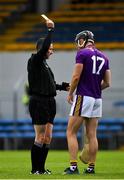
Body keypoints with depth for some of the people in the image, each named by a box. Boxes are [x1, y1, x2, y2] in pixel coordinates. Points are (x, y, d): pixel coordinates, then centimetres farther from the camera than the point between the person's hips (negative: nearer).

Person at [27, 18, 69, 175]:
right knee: (40, 137, -7)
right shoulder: (35, 61, -8)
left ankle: (41, 168, 12)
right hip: (38, 102, -9)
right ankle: (35, 169, -2)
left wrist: (62, 86, 19)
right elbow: (44, 46, -25)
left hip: (49, 103, 9)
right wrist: (50, 30, -19)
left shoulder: (44, 64, 18)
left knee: (47, 138, 8)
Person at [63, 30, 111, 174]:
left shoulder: (82, 54, -7)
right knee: (92, 135, 9)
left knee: (71, 132, -3)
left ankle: (73, 166, -11)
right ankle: (91, 167, 9)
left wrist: (70, 93, 0)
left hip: (83, 97, -7)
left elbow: (76, 77, -12)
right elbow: (107, 83, 14)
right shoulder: (103, 57, 14)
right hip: (97, 99, 7)